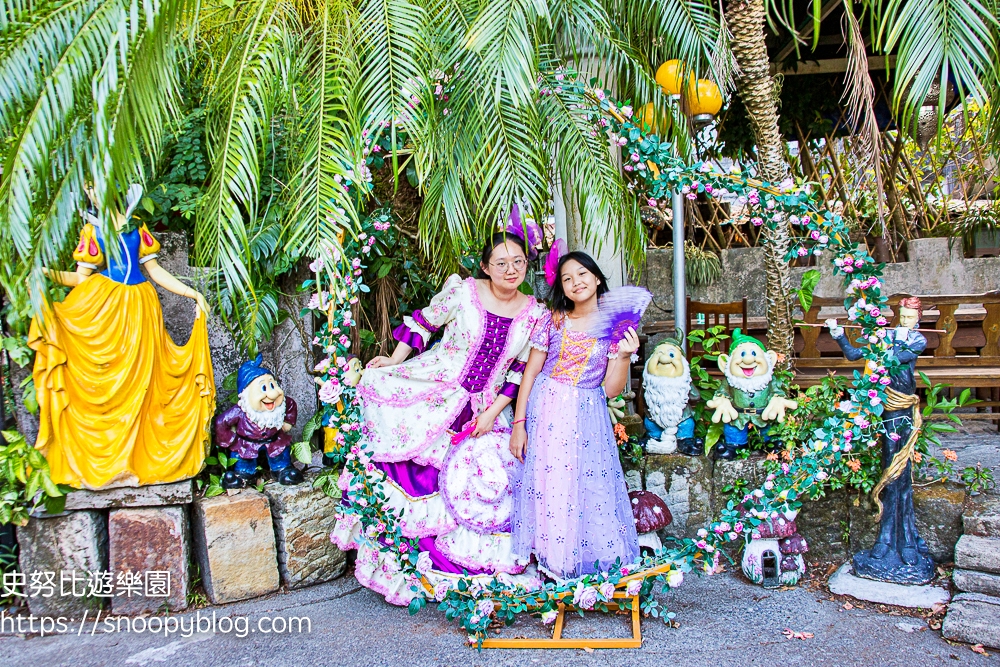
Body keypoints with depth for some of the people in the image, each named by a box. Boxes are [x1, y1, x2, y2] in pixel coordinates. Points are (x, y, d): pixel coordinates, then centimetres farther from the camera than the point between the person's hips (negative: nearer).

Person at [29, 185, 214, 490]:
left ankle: (134, 459, 11)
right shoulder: (92, 231, 5)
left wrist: (193, 294, 9)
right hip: (102, 308, -2)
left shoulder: (137, 228, 11)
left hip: (139, 308, 2)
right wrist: (50, 275, -15)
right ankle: (100, 462, 5)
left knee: (138, 384, 2)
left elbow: (155, 270, 13)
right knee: (101, 387, -4)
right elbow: (82, 277, 2)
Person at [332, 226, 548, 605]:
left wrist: (494, 411, -3)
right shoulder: (462, 290, -7)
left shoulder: (535, 314, 1)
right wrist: (394, 360, -1)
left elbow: (523, 371, 4)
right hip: (431, 393, -1)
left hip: (484, 409, 2)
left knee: (485, 481, -4)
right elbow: (423, 323, 5)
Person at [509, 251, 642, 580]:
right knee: (546, 482, 0)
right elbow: (530, 373, 1)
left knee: (589, 486, -2)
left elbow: (612, 389, -2)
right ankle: (549, 555, 18)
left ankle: (584, 554, 18)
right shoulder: (553, 321, 1)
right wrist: (519, 423, -3)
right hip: (546, 413, 0)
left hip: (587, 418, 0)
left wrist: (624, 355, -17)